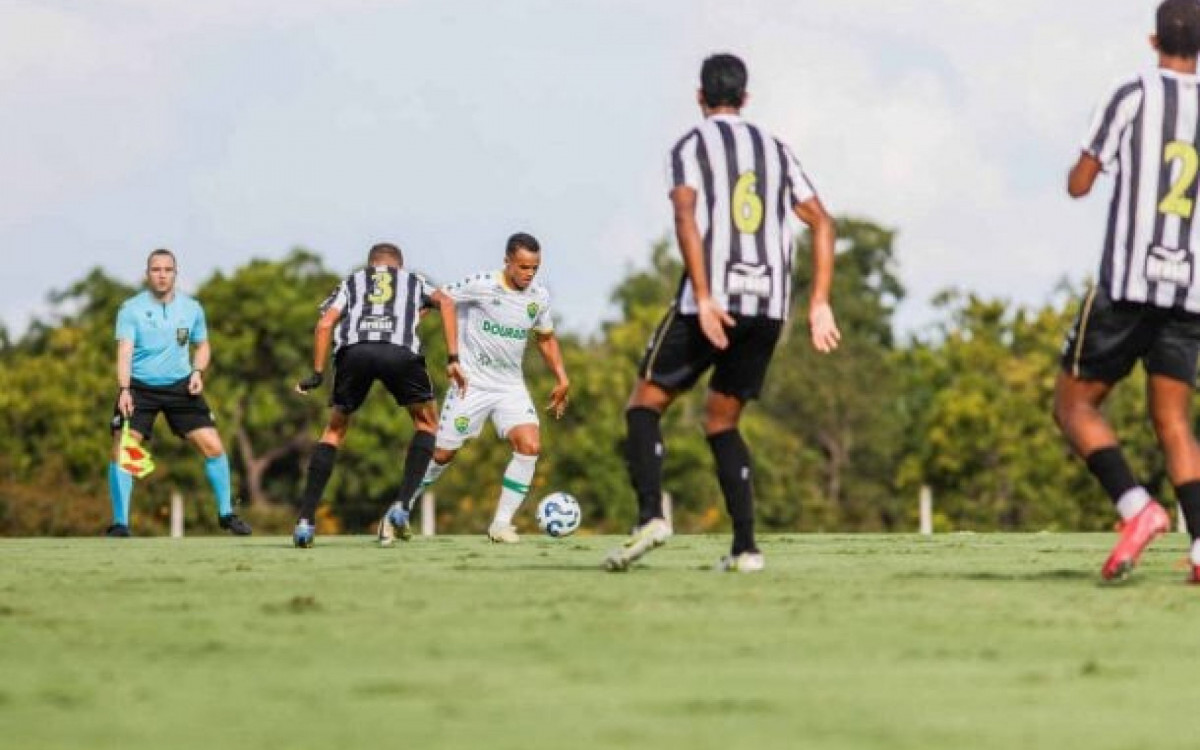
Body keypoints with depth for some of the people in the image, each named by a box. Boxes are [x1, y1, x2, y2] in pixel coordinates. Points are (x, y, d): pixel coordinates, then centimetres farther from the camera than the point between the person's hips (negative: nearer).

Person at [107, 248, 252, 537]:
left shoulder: (191, 308, 3)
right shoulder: (131, 309, -7)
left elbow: (202, 345, 17)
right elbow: (124, 351, -15)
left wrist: (197, 371, -3)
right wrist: (124, 390, -29)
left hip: (180, 386, 2)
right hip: (139, 387, -2)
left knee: (213, 446, -5)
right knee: (121, 453, -14)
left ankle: (226, 514, 13)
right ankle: (120, 523, -2)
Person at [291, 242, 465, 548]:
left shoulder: (351, 282, 36)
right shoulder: (414, 280, 36)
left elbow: (325, 323, 18)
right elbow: (446, 302, 15)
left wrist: (317, 374, 19)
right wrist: (452, 359, 12)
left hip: (353, 350, 1)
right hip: (401, 350, -1)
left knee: (335, 430, 20)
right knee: (426, 424, 23)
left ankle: (306, 519, 10)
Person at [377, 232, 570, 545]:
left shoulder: (539, 297, 1)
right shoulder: (481, 286, -15)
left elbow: (546, 339, 17)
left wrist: (562, 378, 10)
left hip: (511, 386, 4)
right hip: (471, 383, -4)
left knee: (530, 445, -17)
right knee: (443, 454, 2)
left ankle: (501, 524, -8)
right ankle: (399, 512, 23)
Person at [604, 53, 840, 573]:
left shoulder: (690, 146, 3)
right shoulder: (777, 151, 18)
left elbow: (686, 217, -13)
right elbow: (822, 225, 12)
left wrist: (704, 298, -20)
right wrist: (819, 305, 9)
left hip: (712, 301, -5)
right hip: (769, 307, 5)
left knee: (645, 404, 6)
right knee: (721, 422, 16)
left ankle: (650, 516, -17)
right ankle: (745, 547, 2)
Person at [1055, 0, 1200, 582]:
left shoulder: (1132, 96, -2)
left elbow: (1079, 184, 2)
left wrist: (1080, 162, 22)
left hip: (1128, 282, -4)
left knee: (1073, 404, 5)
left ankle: (1136, 507, -17)